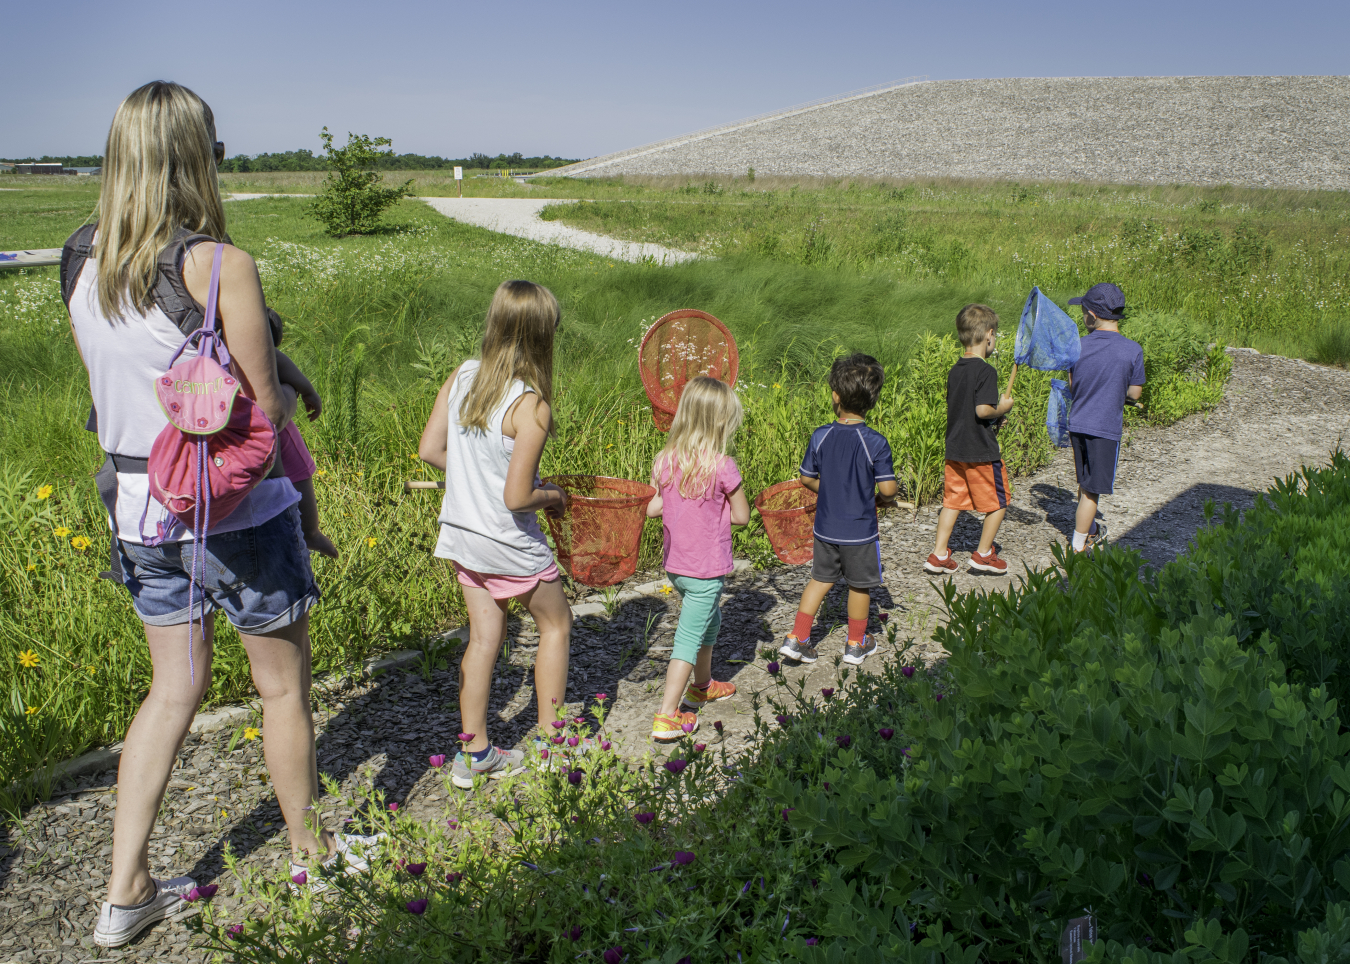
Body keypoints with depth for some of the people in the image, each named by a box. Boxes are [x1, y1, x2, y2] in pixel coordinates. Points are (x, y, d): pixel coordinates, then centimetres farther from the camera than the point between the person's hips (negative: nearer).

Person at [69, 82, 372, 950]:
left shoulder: (88, 276, 2)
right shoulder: (223, 266, -18)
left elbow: (118, 398, 9)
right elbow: (266, 408, -15)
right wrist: (287, 391, 6)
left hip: (139, 510, 6)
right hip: (234, 511, -6)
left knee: (175, 688, 18)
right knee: (285, 683, 13)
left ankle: (126, 892, 22)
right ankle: (312, 853, 31)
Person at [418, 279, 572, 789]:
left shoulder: (462, 375, -5)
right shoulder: (531, 406, -24)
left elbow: (430, 449, 1)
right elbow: (517, 498, -24)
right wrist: (553, 495, -3)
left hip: (461, 533, 6)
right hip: (508, 543, -6)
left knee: (484, 635, 16)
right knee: (556, 625, 16)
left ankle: (474, 754, 24)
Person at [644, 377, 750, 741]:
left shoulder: (666, 461, -4)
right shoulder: (723, 466, -19)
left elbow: (652, 509, 3)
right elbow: (741, 516, -10)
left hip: (675, 564, 6)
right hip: (707, 569, -6)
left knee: (710, 617, 28)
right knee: (689, 639, 1)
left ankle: (702, 686, 44)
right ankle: (667, 717, 0)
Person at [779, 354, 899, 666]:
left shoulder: (820, 436, -8)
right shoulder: (876, 442, -18)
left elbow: (806, 478, 0)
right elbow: (888, 488, -17)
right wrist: (884, 498, 6)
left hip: (826, 528, 3)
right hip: (860, 531, -3)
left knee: (821, 579, 20)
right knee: (859, 586, 15)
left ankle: (797, 638, 19)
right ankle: (856, 644, 31)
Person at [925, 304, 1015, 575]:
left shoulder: (954, 370, 7)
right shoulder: (986, 371, -17)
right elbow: (983, 410, -25)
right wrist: (1002, 408, -6)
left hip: (954, 450, 7)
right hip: (981, 451, -7)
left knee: (953, 501, 14)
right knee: (998, 502, 10)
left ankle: (938, 554, 12)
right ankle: (983, 554, 16)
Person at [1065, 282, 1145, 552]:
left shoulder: (1078, 346, -4)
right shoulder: (1132, 350, -12)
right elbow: (1134, 393, -4)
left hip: (1077, 424, 4)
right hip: (1106, 429, -4)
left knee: (1086, 483, 21)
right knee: (1092, 489, 4)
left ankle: (1090, 531, 39)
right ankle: (1078, 547, 8)